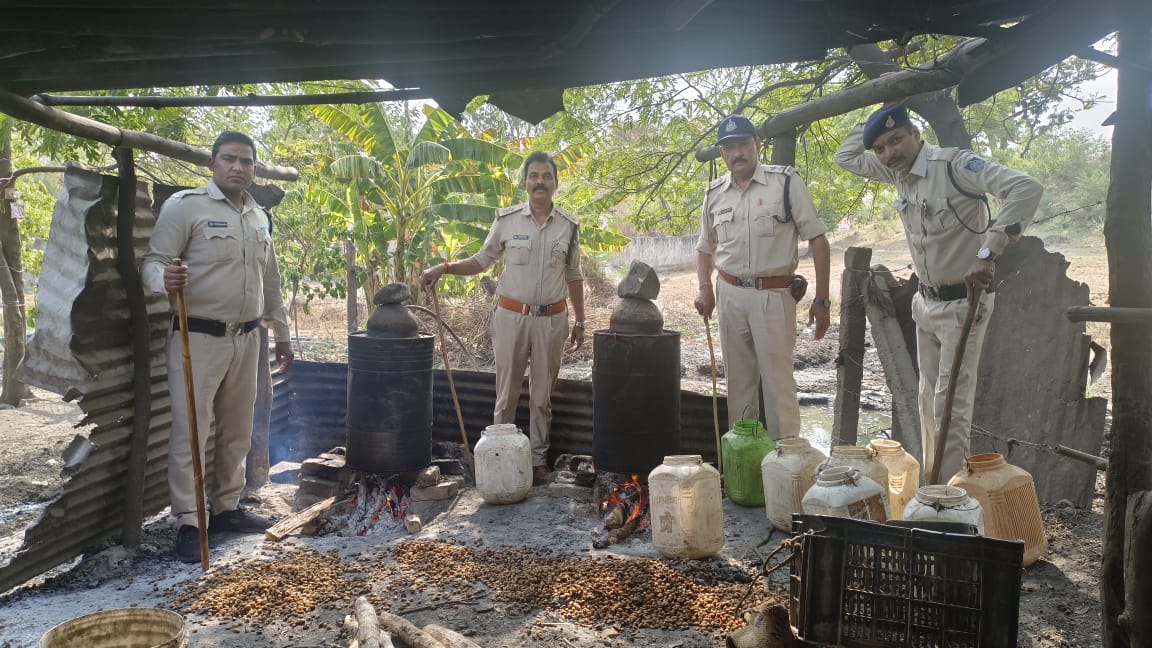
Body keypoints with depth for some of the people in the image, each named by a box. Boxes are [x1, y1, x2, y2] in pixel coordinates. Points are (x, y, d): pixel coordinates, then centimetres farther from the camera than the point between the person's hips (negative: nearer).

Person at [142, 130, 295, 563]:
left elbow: (270, 282, 20)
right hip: (198, 337, -6)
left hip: (246, 338, 6)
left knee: (237, 432, 13)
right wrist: (165, 280, -33)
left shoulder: (260, 218, 13)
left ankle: (226, 508, 26)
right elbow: (153, 262, -9)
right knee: (190, 432, -3)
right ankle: (188, 523, 6)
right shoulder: (184, 205, -6)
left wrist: (282, 334, 21)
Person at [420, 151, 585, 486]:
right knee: (507, 393, 7)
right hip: (511, 316, -1)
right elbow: (482, 260, 5)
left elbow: (573, 276, 9)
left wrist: (580, 322, 9)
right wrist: (444, 268, -10)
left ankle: (538, 459, 21)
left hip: (551, 319, 1)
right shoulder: (507, 219, -3)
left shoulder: (569, 225, 2)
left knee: (542, 396, 10)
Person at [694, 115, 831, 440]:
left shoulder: (786, 181, -6)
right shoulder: (714, 193, 7)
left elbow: (817, 239, -5)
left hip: (773, 295, -4)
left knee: (778, 382, -2)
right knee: (738, 381, 12)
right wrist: (705, 288, 1)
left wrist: (821, 299, -9)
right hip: (730, 294, 4)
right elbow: (705, 247, 19)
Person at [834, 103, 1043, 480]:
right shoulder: (897, 171, 2)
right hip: (926, 301, 8)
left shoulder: (955, 165, -20)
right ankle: (930, 480, 26)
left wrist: (987, 254, -34)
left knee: (951, 402, -6)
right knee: (929, 398, 14)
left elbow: (1027, 189, -30)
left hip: (963, 302, -8)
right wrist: (876, 121, 2)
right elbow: (845, 157, 16)